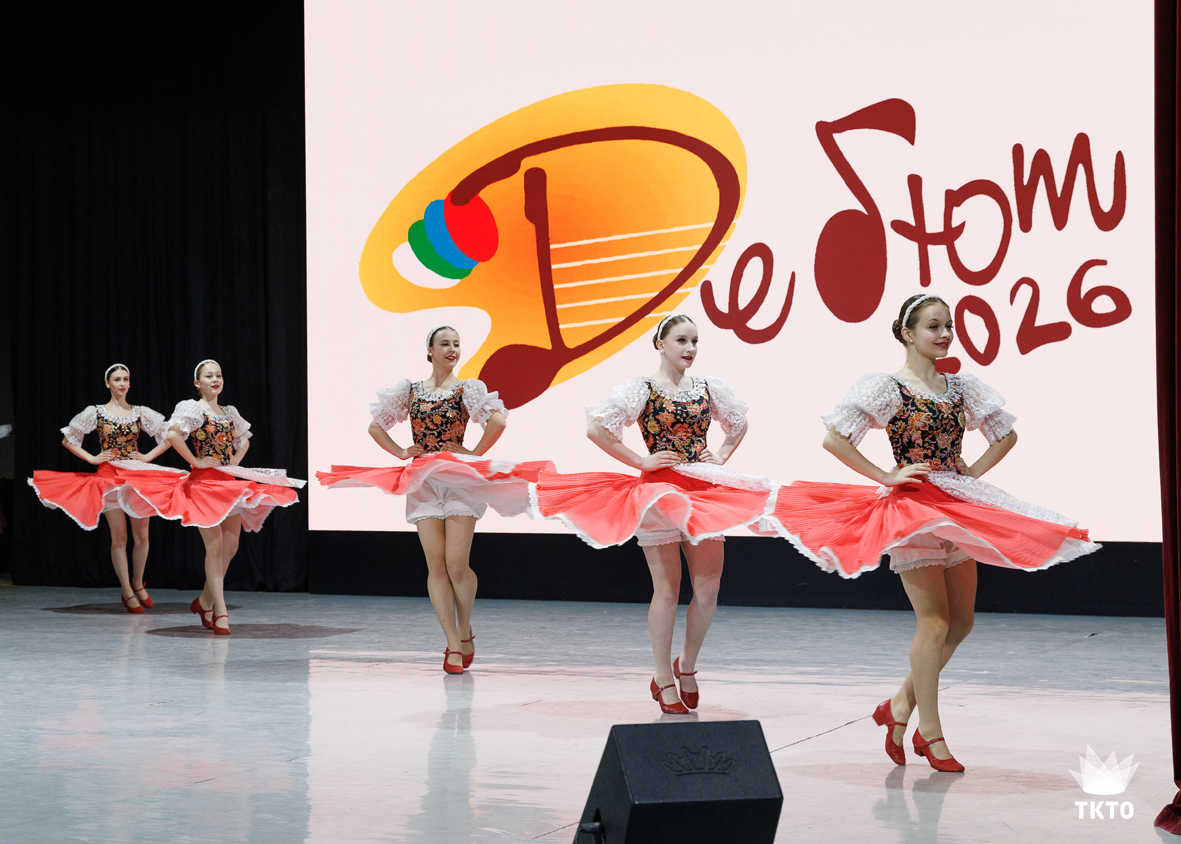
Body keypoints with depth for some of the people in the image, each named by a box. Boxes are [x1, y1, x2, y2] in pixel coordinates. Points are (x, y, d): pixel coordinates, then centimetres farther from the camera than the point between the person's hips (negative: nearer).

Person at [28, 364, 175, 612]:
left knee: (141, 535, 1)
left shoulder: (140, 413, 7)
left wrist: (148, 456, 2)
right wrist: (92, 458, 0)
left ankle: (137, 583, 23)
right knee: (119, 537, -3)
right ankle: (127, 593, 4)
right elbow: (68, 440, 9)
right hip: (109, 476, -2)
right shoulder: (96, 412, 3)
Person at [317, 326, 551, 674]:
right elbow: (375, 426, 18)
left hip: (459, 479, -3)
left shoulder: (466, 389, 0)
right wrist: (400, 452, 8)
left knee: (456, 564, -8)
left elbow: (497, 420, -14)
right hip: (422, 482, 3)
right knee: (436, 567, -2)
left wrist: (475, 453, -10)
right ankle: (454, 645, 3)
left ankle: (465, 630, 17)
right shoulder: (409, 390, 9)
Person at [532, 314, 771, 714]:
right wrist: (640, 461, -10)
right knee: (667, 589, -2)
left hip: (705, 490, 4)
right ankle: (663, 680, 9)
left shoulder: (709, 388, 9)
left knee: (708, 587, 1)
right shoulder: (641, 388, -4)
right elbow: (596, 428, -10)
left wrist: (721, 456, 11)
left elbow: (739, 423, 27)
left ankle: (687, 666, 23)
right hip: (658, 488, -4)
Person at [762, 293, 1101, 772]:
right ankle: (930, 732, 3)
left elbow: (1006, 433, 21)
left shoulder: (962, 387, 9)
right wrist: (886, 476, -12)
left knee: (961, 621, 8)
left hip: (958, 509, 7)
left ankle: (901, 706, 22)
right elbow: (833, 439, -12)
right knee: (933, 622, -8)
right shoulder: (887, 387, -7)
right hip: (912, 507, -7)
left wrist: (974, 473, 6)